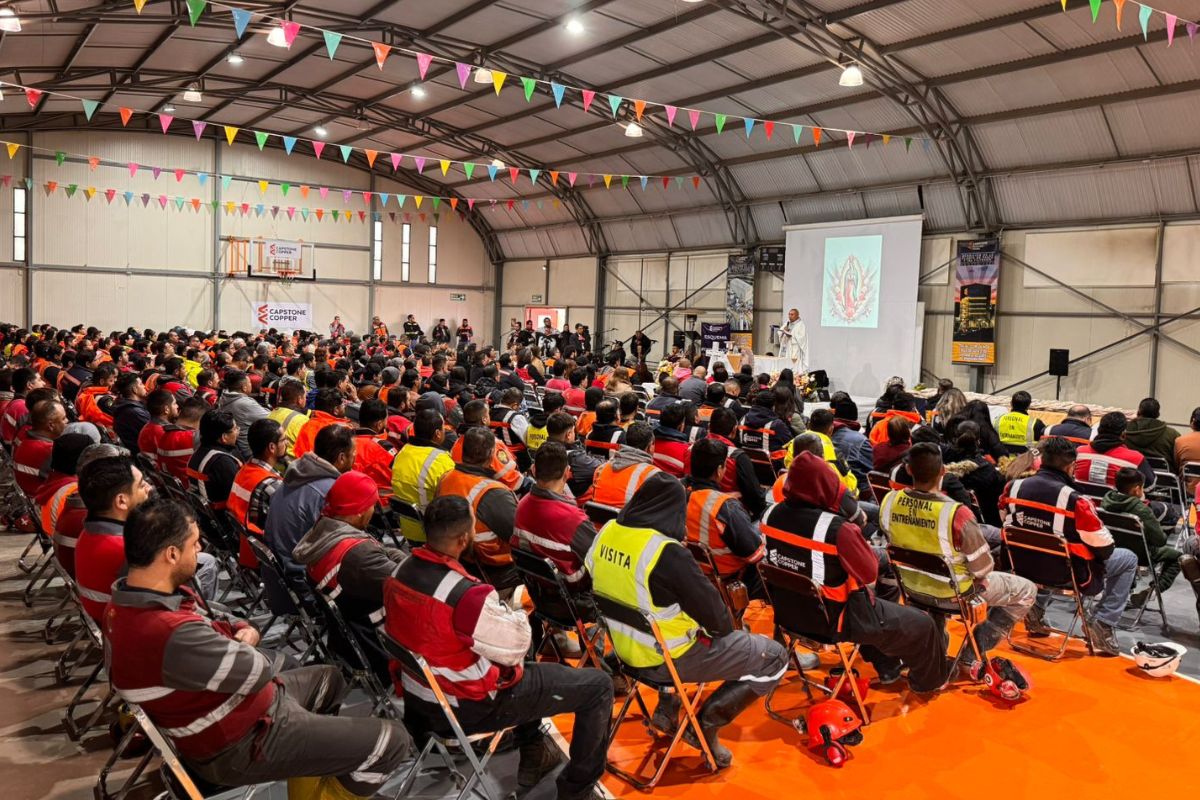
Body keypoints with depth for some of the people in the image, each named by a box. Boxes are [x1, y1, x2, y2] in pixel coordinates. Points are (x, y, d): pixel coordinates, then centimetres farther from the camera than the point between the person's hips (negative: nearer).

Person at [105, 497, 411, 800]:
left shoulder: (126, 600, -6)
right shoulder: (173, 637, -38)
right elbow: (259, 672, -25)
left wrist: (241, 630, -9)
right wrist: (246, 649, -4)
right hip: (240, 744, -9)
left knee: (328, 680, 30)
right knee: (393, 739, -6)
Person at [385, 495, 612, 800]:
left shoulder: (400, 572, -7)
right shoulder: (466, 595, -33)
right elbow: (517, 647, -19)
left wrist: (496, 611, 2)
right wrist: (517, 614, 1)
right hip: (466, 708, -8)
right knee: (598, 685, 1)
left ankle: (532, 755, 40)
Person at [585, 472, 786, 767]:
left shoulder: (605, 533, -7)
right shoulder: (668, 554, -28)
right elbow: (713, 614, -18)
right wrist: (726, 628, 6)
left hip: (623, 646, 8)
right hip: (665, 657, -7)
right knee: (774, 657, 4)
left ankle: (667, 707, 24)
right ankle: (706, 725, 5)